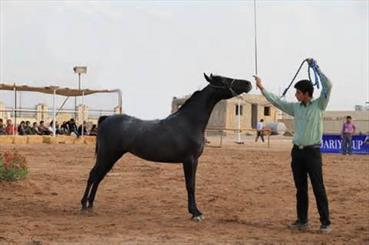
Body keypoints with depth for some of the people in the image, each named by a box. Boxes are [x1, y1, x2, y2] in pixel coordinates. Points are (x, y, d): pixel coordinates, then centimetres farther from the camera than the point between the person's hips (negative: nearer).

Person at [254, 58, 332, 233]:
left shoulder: (319, 105, -4)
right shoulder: (295, 107, 10)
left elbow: (328, 86, -15)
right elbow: (276, 101, 15)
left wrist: (316, 68, -13)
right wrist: (261, 88, 14)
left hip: (312, 151, -6)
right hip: (297, 151, 6)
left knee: (318, 188, -4)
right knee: (300, 188, 9)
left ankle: (325, 222, 1)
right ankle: (302, 220, 17)